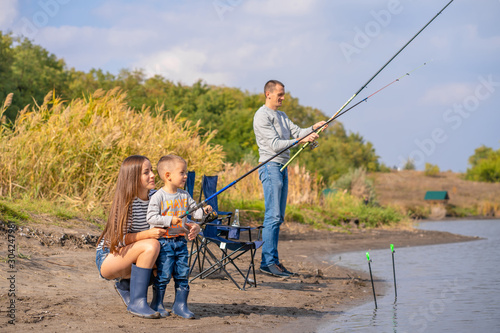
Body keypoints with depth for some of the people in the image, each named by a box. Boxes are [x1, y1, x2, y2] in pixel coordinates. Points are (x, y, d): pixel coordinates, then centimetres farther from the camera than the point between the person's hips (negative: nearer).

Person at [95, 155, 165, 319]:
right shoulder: (126, 202, -20)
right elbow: (120, 238, -22)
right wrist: (148, 234, -36)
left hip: (127, 260, 7)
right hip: (107, 259, -7)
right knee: (151, 245, -30)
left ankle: (126, 284, 10)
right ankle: (137, 302, -25)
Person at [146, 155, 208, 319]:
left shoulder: (184, 196, 8)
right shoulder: (158, 197, -10)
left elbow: (194, 211, 8)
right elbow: (151, 217, -14)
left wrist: (203, 211, -13)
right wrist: (170, 220, -21)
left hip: (180, 241, 6)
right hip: (164, 241, -6)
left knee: (182, 273, 5)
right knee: (164, 273, -5)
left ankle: (180, 304, 15)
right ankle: (157, 304, 10)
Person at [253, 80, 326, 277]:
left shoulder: (282, 116, 21)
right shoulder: (262, 116, -8)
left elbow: (297, 132, 12)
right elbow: (275, 144, -15)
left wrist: (313, 129, -7)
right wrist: (301, 140, -21)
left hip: (282, 168, 9)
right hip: (270, 166, -9)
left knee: (278, 218, 8)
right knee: (273, 216, -13)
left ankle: (273, 261, 11)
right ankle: (267, 262, -12)